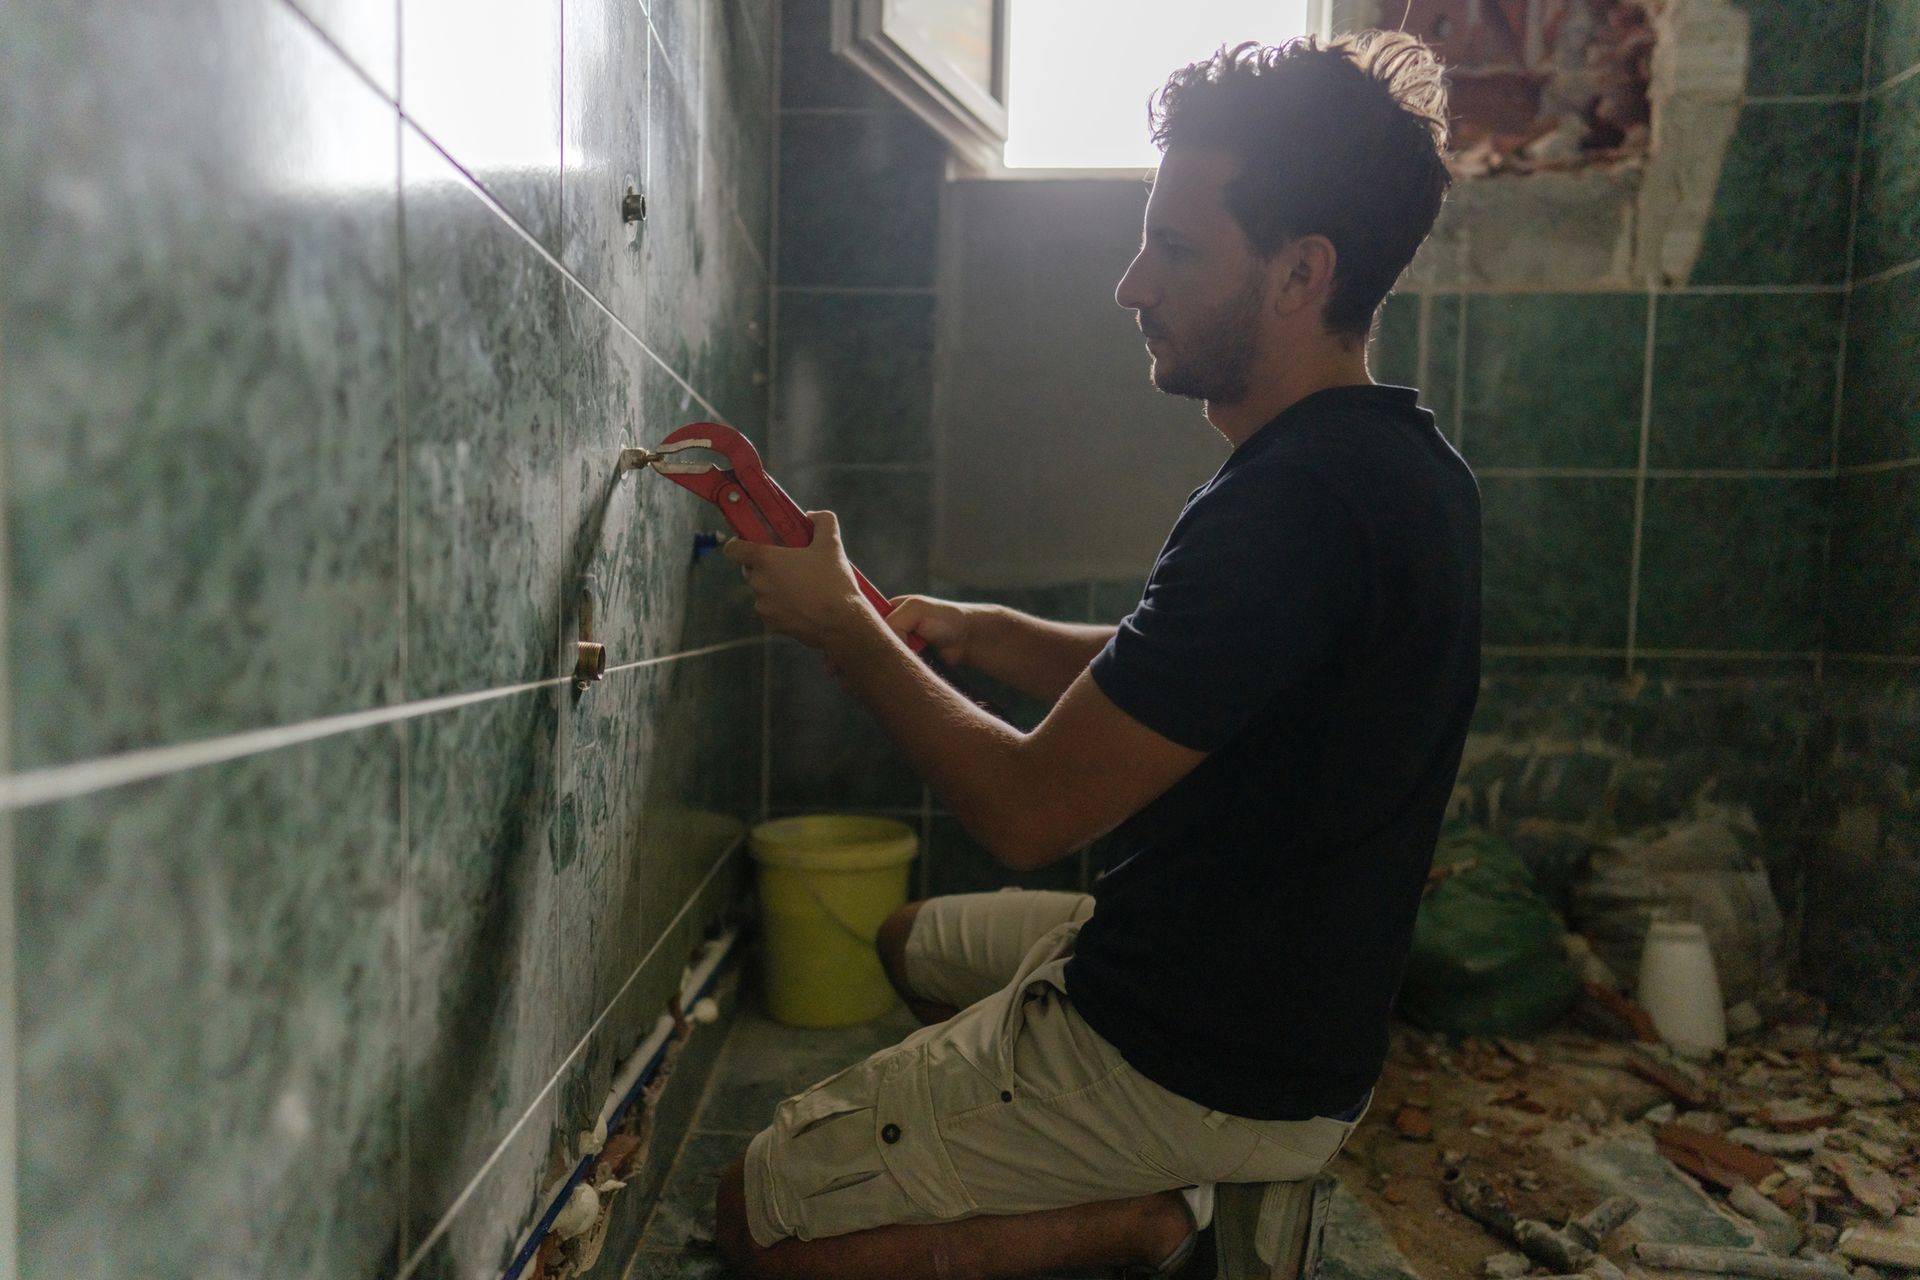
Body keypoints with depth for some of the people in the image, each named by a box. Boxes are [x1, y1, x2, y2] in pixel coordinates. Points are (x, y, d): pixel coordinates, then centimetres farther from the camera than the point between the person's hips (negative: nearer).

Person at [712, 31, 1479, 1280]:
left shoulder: (1289, 507, -30)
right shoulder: (1403, 458, 3)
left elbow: (1028, 810, -25)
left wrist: (844, 624, -11)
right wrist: (982, 631, 4)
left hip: (1196, 1062, -9)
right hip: (1287, 1008, 9)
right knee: (911, 939, 28)